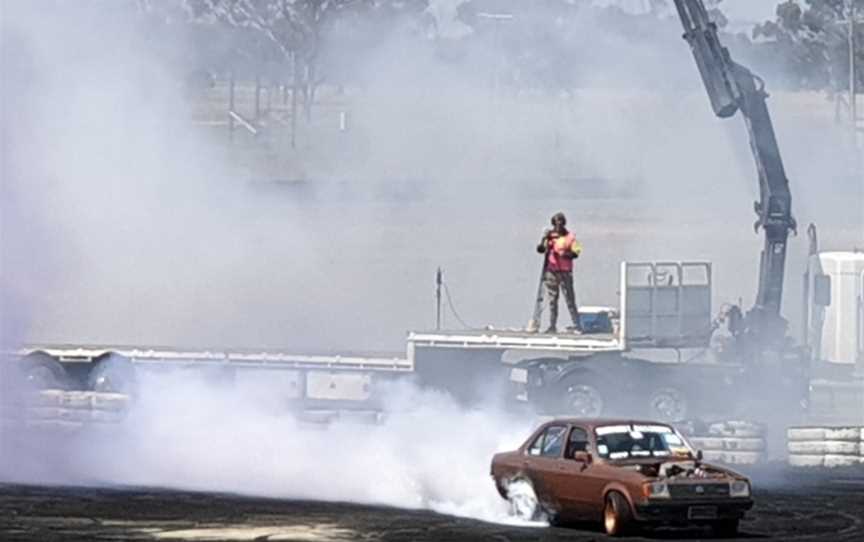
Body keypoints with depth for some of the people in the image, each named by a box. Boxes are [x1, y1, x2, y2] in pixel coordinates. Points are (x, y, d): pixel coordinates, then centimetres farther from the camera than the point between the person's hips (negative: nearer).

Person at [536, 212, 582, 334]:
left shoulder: (569, 237, 0)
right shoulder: (549, 236, 8)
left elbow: (576, 253, -5)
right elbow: (540, 249, 0)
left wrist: (565, 254, -21)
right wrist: (544, 239, -16)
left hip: (565, 272, -3)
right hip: (551, 271, 3)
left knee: (570, 299, -5)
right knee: (552, 300, 7)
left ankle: (577, 325, -3)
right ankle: (552, 326, 11)